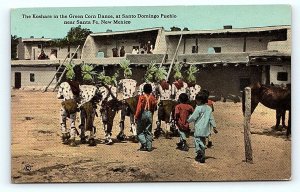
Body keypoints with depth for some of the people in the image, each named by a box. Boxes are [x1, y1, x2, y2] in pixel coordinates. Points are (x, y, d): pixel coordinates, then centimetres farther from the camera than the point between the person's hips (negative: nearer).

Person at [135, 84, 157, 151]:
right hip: (150, 114, 4)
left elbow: (139, 107, -11)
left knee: (140, 131, 7)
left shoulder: (142, 97, -9)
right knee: (148, 131, 10)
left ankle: (144, 143, -10)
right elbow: (154, 107, 5)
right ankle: (149, 146, 7)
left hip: (143, 114, -4)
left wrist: (136, 116, -7)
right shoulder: (152, 98, 3)